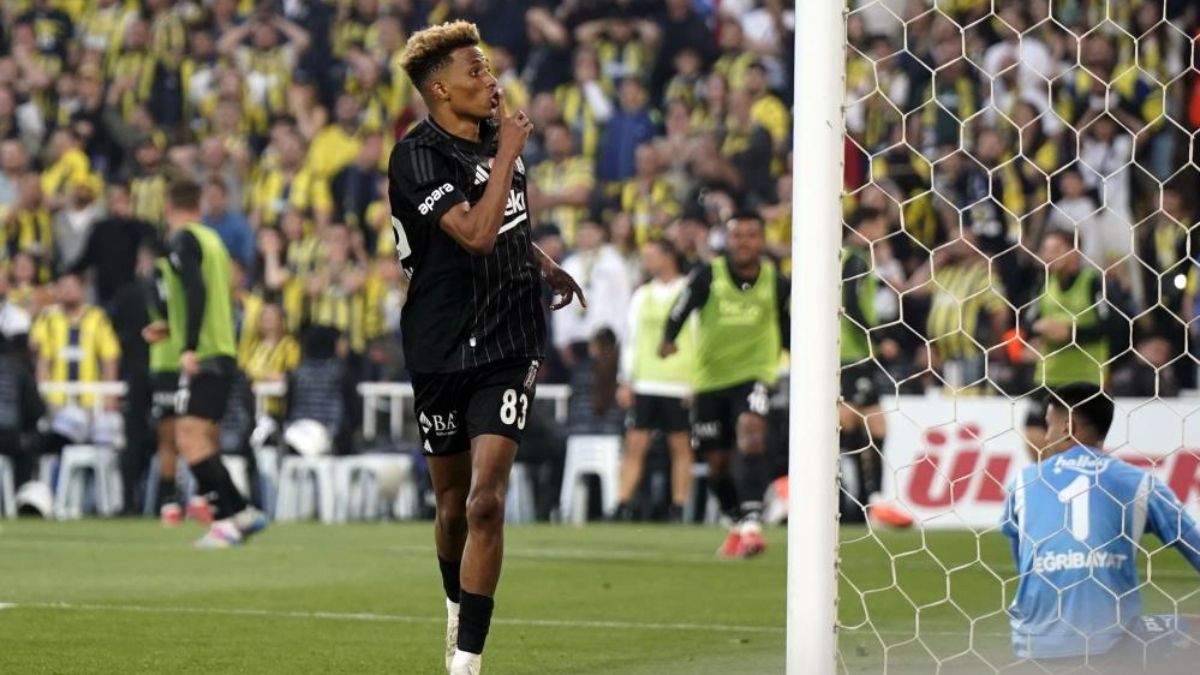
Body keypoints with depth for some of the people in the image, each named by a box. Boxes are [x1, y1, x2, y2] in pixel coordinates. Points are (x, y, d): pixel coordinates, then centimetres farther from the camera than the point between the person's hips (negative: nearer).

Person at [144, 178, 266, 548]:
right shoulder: (212, 240, 19)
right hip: (224, 352, 9)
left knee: (190, 438, -13)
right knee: (205, 444, 13)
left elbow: (197, 291, -21)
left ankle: (233, 516, -21)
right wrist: (171, 328, 32)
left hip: (203, 355, -9)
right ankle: (240, 514, 9)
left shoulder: (184, 240, -7)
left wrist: (189, 347, -25)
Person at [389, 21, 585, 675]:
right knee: (453, 504, 12)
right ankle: (457, 613, 41)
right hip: (443, 348, -3)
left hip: (509, 344, 3)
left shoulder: (495, 135, 7)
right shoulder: (418, 156, -14)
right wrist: (507, 155, -18)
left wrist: (545, 265, 17)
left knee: (485, 502, -12)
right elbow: (476, 233, -25)